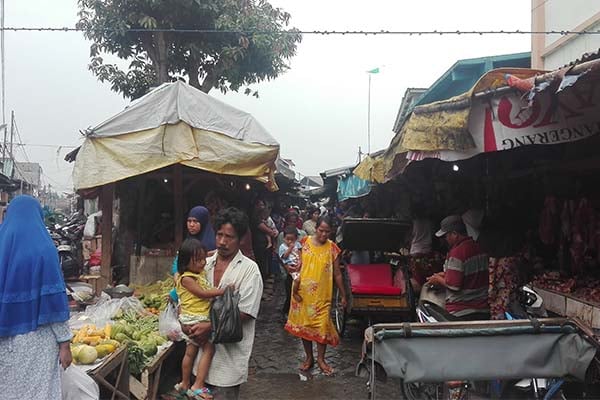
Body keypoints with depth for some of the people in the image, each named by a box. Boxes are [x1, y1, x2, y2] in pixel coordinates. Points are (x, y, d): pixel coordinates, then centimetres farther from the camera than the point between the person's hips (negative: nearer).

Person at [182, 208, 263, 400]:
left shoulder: (249, 269, -10)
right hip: (203, 344, 5)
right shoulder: (205, 264, 5)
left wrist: (210, 327, -21)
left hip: (229, 350, -5)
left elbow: (244, 313, -15)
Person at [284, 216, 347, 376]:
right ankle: (309, 357, 26)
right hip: (303, 292, 1)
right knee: (304, 324, 10)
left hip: (322, 294, -1)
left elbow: (337, 274, 4)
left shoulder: (332, 248, -3)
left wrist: (343, 295, 6)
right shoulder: (304, 243, -2)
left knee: (322, 325, -2)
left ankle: (321, 359, 17)